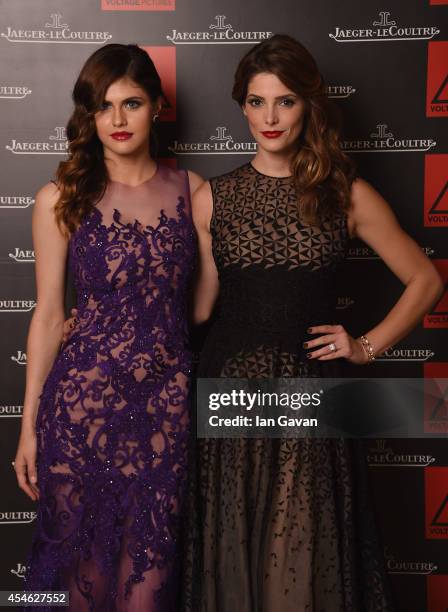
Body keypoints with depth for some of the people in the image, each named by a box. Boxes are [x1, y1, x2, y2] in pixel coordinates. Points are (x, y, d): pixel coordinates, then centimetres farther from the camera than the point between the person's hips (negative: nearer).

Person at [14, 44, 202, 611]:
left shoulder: (191, 190, 3)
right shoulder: (61, 198, -2)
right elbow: (48, 314, 0)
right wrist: (28, 425, 0)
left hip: (169, 395, 2)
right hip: (84, 395, -1)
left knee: (151, 563, 13)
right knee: (82, 554, 13)